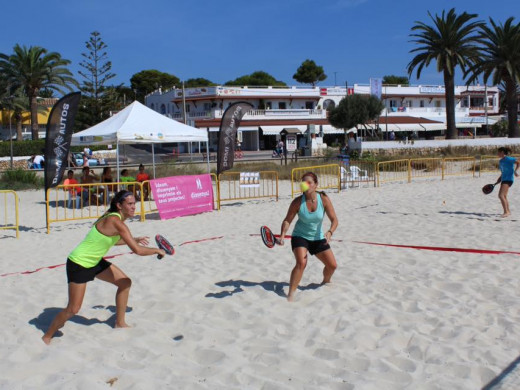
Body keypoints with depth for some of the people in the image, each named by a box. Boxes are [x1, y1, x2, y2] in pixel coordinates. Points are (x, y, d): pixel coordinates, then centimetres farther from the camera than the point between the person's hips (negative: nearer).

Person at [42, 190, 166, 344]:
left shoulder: (113, 218, 1)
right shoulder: (115, 222, -27)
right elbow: (138, 250, -29)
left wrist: (134, 239, 17)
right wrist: (157, 250, -14)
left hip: (95, 262, 10)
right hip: (78, 264, -10)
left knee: (125, 282, 10)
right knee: (73, 310, -6)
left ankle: (120, 323, 22)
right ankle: (46, 337, 16)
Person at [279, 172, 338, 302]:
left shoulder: (324, 199, -15)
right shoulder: (297, 202, -18)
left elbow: (334, 220, -13)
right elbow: (287, 220, -11)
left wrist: (330, 232, -32)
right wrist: (282, 235, -28)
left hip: (318, 238, 3)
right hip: (300, 236, -3)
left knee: (332, 265, 6)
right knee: (301, 263, -28)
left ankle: (325, 282, 41)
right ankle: (290, 296, -24)